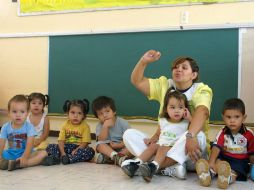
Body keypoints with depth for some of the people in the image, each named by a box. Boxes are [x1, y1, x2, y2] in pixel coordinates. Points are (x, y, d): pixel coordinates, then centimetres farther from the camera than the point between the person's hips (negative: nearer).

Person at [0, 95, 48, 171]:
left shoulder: (29, 127, -9)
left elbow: (30, 144, -20)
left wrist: (24, 157, -35)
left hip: (25, 153, -2)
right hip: (10, 153, 2)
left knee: (43, 154, -28)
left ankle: (18, 164, -42)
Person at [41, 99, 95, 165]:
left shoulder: (85, 126, -4)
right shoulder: (65, 125, 3)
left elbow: (85, 143, -10)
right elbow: (61, 140, -4)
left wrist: (76, 151, -27)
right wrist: (62, 153, -21)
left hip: (79, 148, -3)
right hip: (67, 147, 3)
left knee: (90, 151, -33)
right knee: (50, 146, -14)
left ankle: (68, 159, -41)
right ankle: (55, 158, -41)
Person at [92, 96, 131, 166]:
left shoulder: (122, 123, -6)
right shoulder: (100, 126, 0)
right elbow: (101, 141, -16)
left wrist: (118, 145, -24)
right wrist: (105, 127, -25)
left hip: (122, 148, -1)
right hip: (108, 149, 1)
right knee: (99, 144, -26)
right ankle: (117, 157, -48)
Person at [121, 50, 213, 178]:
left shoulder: (201, 90, -6)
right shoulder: (165, 85, 9)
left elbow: (202, 112, -27)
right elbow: (137, 81, 4)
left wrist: (190, 136, -45)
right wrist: (144, 61, -14)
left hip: (188, 151, -4)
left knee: (198, 135, -36)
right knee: (129, 134, -13)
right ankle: (171, 168, -30)